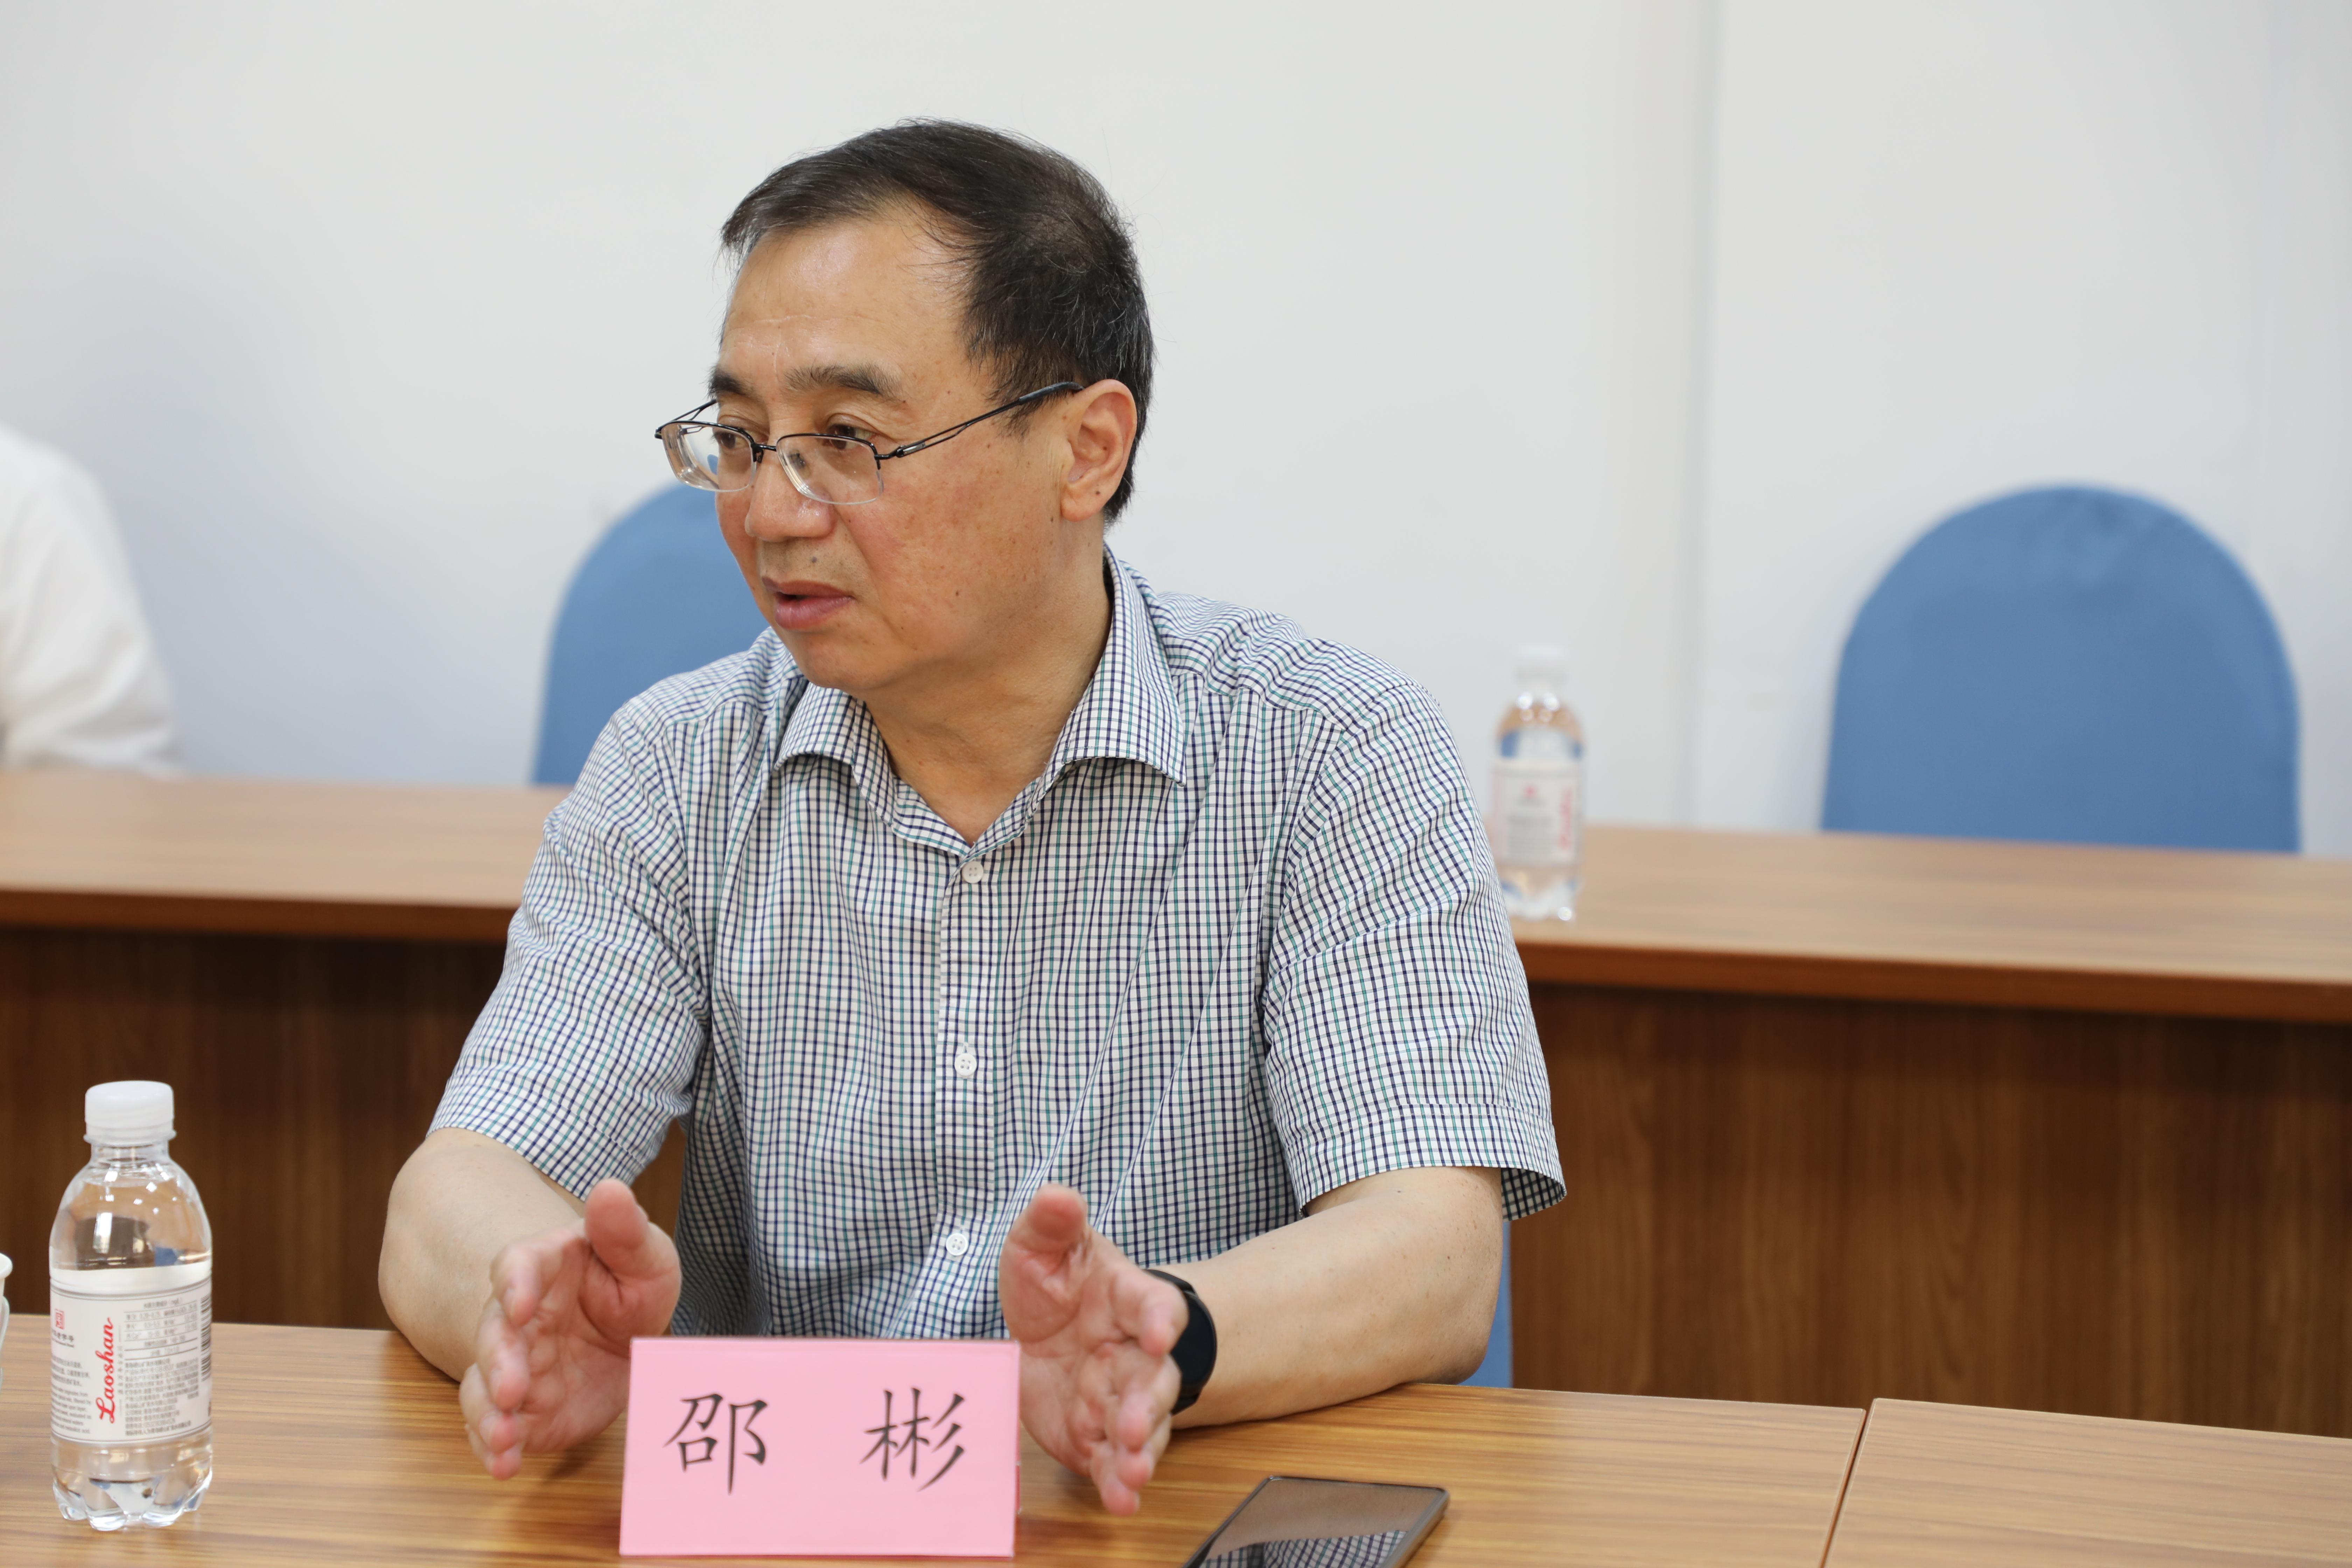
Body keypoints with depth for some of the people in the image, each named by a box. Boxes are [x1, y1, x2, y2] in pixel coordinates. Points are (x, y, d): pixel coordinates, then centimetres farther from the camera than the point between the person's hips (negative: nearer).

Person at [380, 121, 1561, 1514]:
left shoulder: (1339, 758, -4)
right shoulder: (679, 774, 5)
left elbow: (1436, 1258, -13)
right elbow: (456, 1198, -4)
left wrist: (1162, 1338, -35)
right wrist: (537, 1308, -28)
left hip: (1202, 1513, -3)